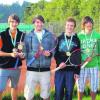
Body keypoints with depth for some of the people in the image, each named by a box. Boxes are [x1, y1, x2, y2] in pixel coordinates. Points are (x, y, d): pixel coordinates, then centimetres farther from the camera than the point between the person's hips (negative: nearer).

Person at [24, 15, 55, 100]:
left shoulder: (50, 35, 5)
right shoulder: (28, 36, 4)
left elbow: (54, 50, 4)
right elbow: (25, 52, 3)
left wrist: (49, 53, -17)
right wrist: (33, 54, -16)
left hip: (45, 70, 1)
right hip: (32, 69, -1)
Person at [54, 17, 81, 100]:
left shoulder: (77, 40, 5)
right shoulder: (59, 38, 6)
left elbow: (78, 58, 3)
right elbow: (55, 53, 4)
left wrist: (77, 71, -2)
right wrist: (60, 62, -14)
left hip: (71, 70, 0)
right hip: (60, 69, 0)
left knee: (69, 92, 5)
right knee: (58, 91, 3)